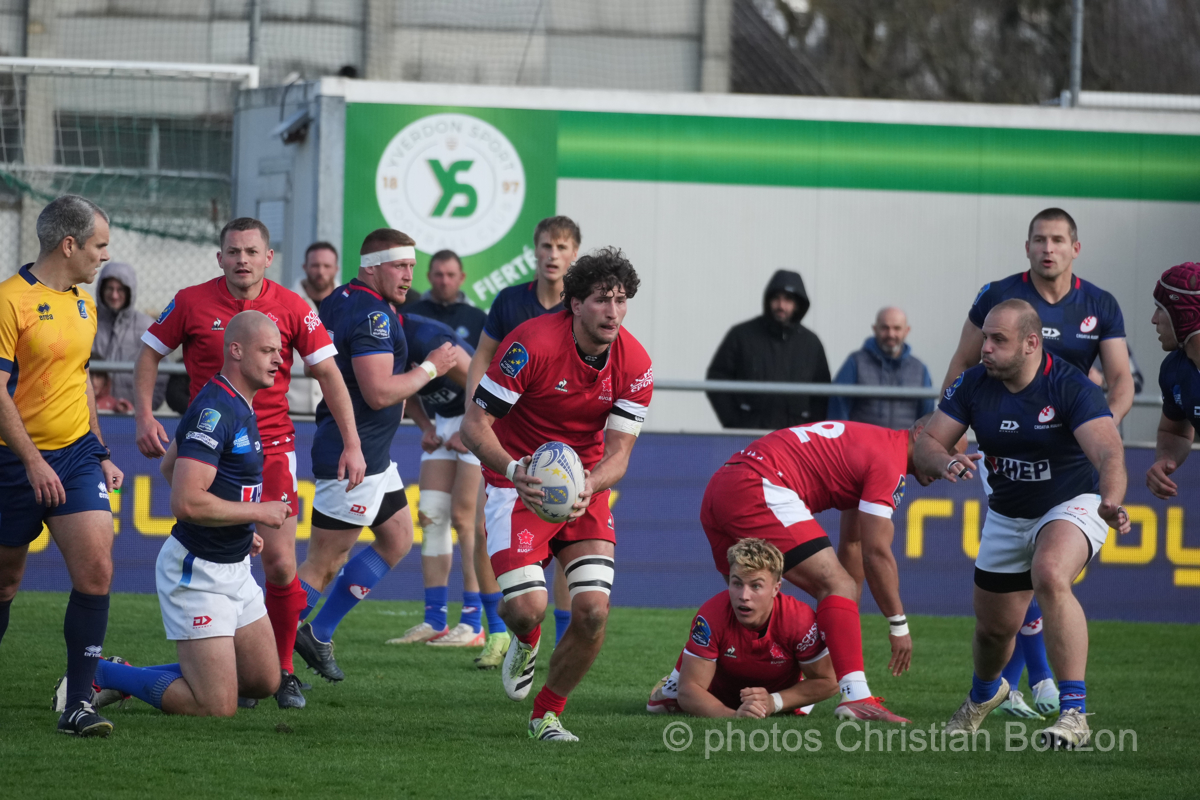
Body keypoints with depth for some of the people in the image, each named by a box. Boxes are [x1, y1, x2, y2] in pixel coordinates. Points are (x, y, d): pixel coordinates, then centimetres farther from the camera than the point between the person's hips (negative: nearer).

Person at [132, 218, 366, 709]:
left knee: (280, 564, -7)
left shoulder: (291, 308, -3)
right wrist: (144, 416, -8)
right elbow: (149, 355, 6)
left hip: (271, 448, 0)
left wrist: (352, 443, -5)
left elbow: (328, 373, 0)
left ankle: (283, 672, 9)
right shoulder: (192, 303, -3)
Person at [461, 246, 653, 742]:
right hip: (520, 481, -3)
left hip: (586, 486, 3)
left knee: (592, 611, -13)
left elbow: (618, 452, -8)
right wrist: (513, 469, -37)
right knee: (527, 607, -19)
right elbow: (474, 425, -18)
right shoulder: (532, 343, -21)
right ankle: (526, 643, 23)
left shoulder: (634, 365, -10)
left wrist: (589, 485, -31)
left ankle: (547, 714, 11)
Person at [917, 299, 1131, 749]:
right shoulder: (974, 385, -10)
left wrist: (1111, 501, -58)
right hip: (1007, 516, 5)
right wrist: (945, 462, -33)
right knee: (994, 627, 12)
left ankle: (1074, 713, -33)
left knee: (1050, 576, -36)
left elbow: (1108, 450, -37)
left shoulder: (1071, 388, -25)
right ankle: (985, 692, 52)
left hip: (1072, 505, -5)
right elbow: (928, 442, -8)